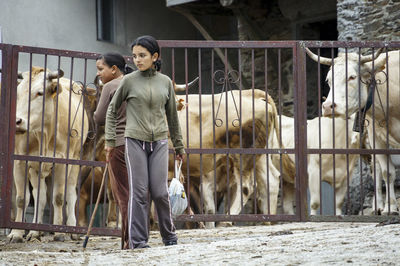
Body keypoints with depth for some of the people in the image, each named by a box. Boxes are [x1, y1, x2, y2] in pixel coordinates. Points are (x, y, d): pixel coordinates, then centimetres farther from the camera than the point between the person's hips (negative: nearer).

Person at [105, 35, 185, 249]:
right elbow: (112, 109, 10)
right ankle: (138, 240, 2)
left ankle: (169, 235, 15)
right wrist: (110, 139, 4)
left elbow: (172, 116, 15)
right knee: (139, 192, -4)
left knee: (160, 192, -3)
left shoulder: (165, 82, 6)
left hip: (159, 142, 2)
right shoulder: (129, 81, 0)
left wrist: (178, 146, 19)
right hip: (135, 142, -2)